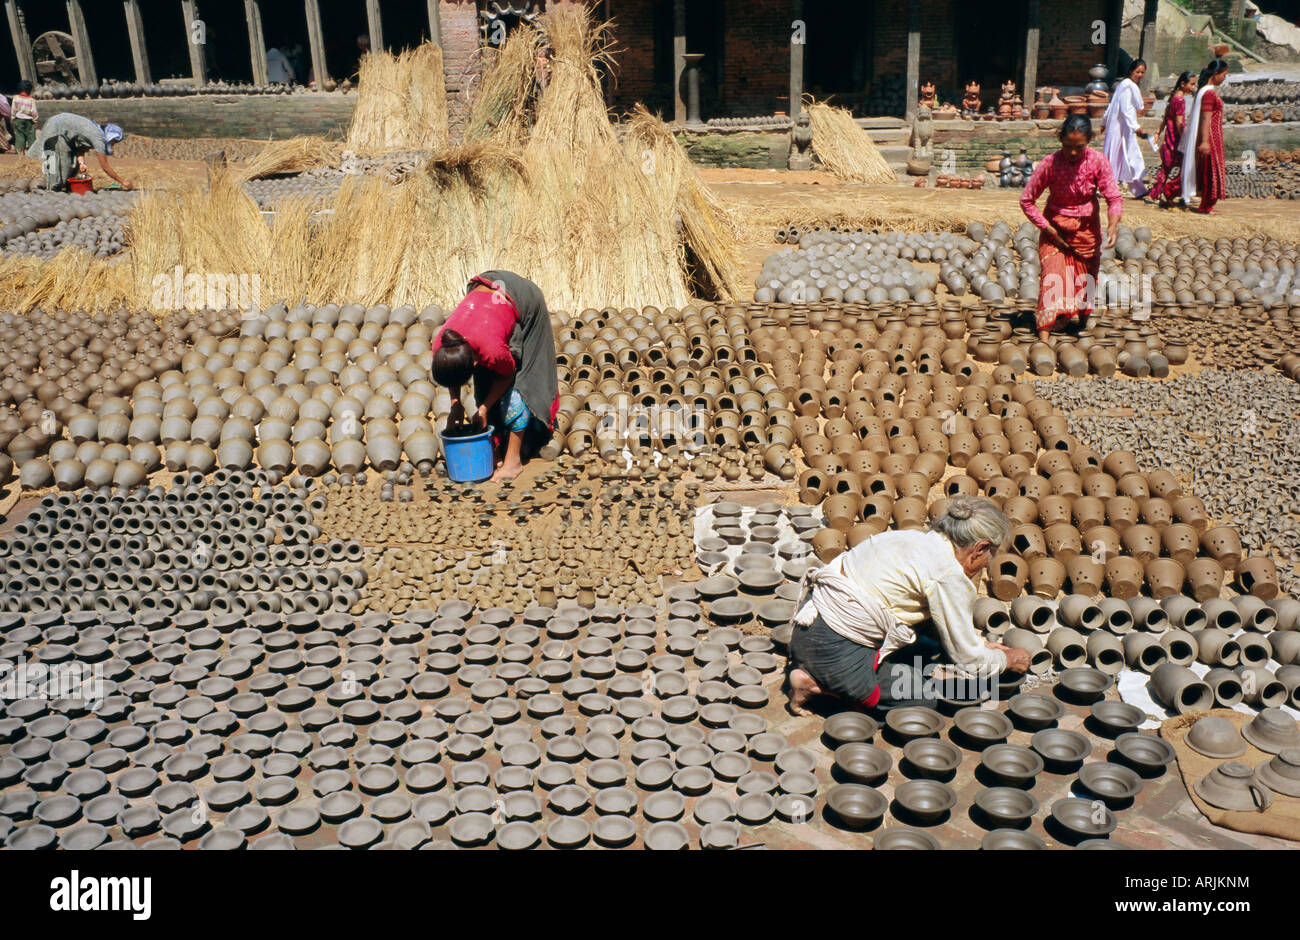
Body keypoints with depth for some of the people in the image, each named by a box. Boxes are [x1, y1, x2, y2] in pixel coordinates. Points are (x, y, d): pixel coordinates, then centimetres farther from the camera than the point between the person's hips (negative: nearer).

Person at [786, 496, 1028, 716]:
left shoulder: (919, 538, 12)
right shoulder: (950, 575, -14)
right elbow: (968, 663, -4)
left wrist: (979, 646, 26)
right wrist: (1005, 659, 15)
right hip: (834, 650, -9)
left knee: (928, 647, 20)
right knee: (927, 698, 6)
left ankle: (817, 675, 9)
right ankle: (819, 685, -3)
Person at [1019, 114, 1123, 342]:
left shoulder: (1098, 162, -16)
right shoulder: (1049, 163, -20)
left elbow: (1114, 198, -14)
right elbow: (1027, 200, -13)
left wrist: (1113, 225, -33)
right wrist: (1048, 229, -14)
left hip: (1087, 227, 2)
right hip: (1056, 226, -2)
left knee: (1085, 276, 11)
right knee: (1052, 274, -14)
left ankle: (1076, 313, 38)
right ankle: (1044, 331, -18)